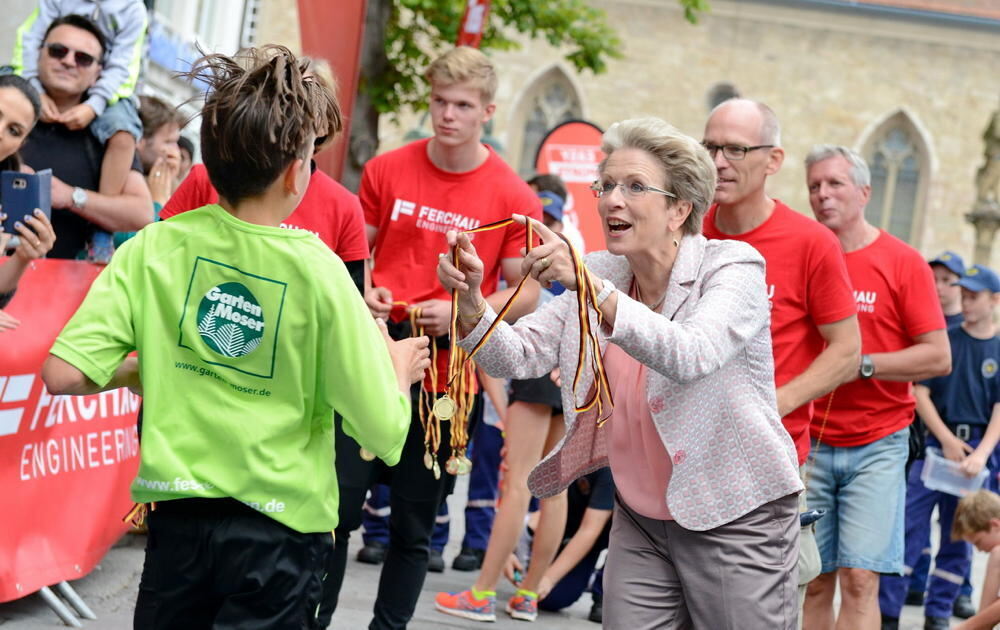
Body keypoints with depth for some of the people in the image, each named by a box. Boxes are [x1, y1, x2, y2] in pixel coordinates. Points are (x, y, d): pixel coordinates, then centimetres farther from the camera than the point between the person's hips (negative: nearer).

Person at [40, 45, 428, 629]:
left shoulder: (154, 247, -5)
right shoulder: (318, 271, -13)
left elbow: (65, 374, -11)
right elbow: (384, 431, -11)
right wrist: (400, 367, 10)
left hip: (178, 519, 3)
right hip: (279, 531, -3)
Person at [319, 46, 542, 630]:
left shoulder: (514, 197, -4)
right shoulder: (388, 170, 3)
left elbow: (525, 293, 0)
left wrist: (460, 312, -15)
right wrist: (360, 294, -7)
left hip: (449, 379, -1)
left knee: (414, 528, 7)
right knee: (338, 506, -1)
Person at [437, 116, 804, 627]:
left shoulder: (733, 267, -12)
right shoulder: (599, 276, 5)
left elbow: (690, 355, -31)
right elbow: (516, 356, -3)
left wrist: (591, 288, -39)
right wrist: (470, 300, -22)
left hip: (736, 523, -4)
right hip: (641, 523, 4)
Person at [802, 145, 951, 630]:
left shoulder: (902, 261, -1)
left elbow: (938, 357, -5)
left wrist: (861, 364, -13)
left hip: (876, 445, -2)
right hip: (808, 444, 2)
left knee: (859, 579, -8)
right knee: (812, 582, 3)